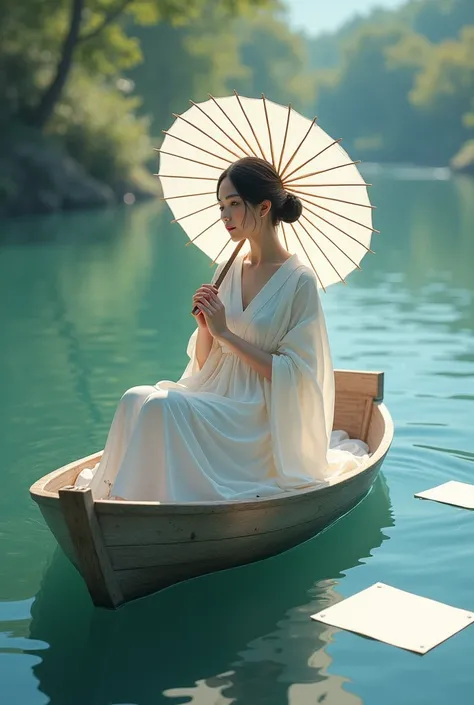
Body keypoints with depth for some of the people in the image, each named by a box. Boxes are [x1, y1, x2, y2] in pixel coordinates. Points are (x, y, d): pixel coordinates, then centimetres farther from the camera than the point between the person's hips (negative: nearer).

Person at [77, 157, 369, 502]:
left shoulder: (298, 280, -8)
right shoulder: (227, 271, 10)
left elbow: (293, 375, -12)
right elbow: (204, 364, 13)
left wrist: (226, 333, -14)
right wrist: (205, 327, -8)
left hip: (260, 421, -6)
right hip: (215, 398, 6)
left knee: (162, 406, -28)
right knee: (136, 398, -22)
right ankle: (118, 496, -15)